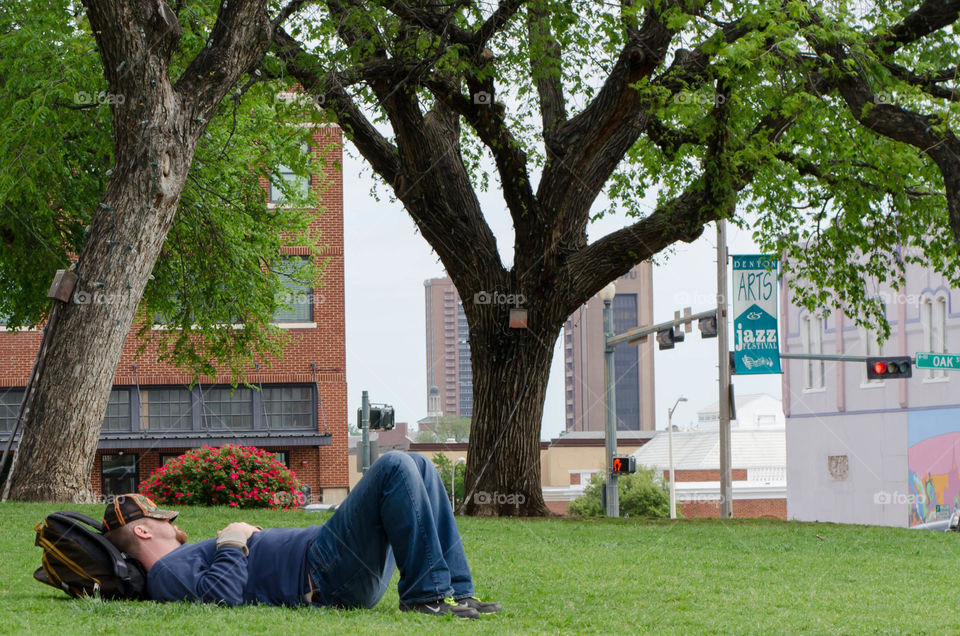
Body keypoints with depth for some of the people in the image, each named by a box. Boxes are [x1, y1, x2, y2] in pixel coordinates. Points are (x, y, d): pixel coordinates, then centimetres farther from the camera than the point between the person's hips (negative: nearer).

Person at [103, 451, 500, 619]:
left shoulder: (182, 561, 26)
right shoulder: (166, 573, -5)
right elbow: (222, 595, -24)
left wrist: (241, 535, 16)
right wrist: (233, 541, -11)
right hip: (320, 577, -11)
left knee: (415, 467, 12)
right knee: (394, 468, -21)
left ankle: (458, 594, 3)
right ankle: (427, 595, -21)